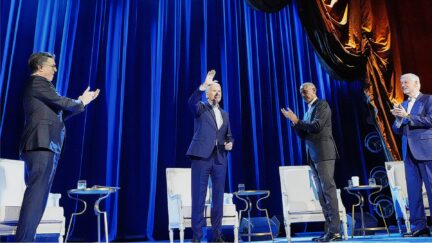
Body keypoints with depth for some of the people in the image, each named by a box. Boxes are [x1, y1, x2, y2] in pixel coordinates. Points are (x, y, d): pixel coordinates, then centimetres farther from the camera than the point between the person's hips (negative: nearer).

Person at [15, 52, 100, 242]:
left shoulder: (38, 84, 27)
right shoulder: (38, 81, -2)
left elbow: (58, 114, 26)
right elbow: (61, 102, -10)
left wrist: (81, 101, 23)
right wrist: (81, 102, 10)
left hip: (45, 146, 10)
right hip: (42, 144, -10)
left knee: (38, 195, 9)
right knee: (36, 194, -14)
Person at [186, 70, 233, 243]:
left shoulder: (224, 114, 19)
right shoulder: (200, 108, 5)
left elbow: (229, 136, 23)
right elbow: (191, 102, -19)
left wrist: (230, 143, 1)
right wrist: (204, 85, -28)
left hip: (219, 159, 5)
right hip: (201, 157, -5)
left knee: (218, 197, 8)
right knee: (198, 197, -2)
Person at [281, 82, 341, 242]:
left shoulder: (322, 104, -2)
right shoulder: (309, 110, 22)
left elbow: (317, 126, -17)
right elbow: (303, 135, 17)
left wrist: (297, 121, -10)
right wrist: (294, 122, 1)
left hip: (324, 153, -8)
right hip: (313, 156, 8)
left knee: (329, 190, -9)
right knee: (321, 193, 6)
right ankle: (329, 229, 10)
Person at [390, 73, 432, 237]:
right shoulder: (403, 105, 19)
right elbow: (397, 130, 16)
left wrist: (407, 116, -14)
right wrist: (398, 118, -3)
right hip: (409, 151, 6)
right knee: (413, 189, 4)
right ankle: (419, 226, 9)